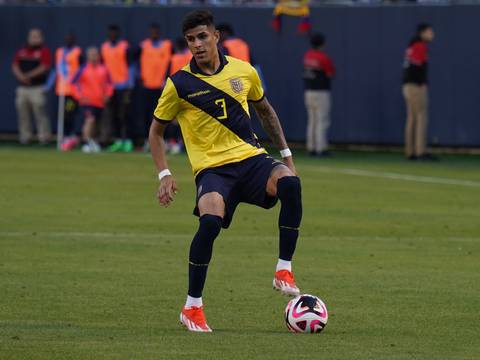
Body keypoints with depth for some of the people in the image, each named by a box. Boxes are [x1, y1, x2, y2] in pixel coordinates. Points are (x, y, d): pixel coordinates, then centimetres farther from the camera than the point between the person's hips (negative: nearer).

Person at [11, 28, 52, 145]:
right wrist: (21, 76, -8)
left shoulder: (44, 51, 0)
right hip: (22, 87, 6)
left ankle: (44, 137, -8)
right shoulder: (21, 51, 16)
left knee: (40, 113, -9)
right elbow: (15, 66, 11)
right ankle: (25, 137, 10)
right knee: (23, 113, 5)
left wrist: (28, 75, -14)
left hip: (37, 87, -6)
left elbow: (44, 67, -10)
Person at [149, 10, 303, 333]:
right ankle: (193, 307, -15)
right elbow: (156, 130, 11)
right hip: (212, 169, -3)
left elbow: (265, 110, 25)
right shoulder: (180, 84, -1)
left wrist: (286, 154, 21)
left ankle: (284, 270, -20)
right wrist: (164, 175, -1)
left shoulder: (243, 71, 7)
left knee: (290, 183, -32)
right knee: (210, 220, -33)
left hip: (251, 158, 3)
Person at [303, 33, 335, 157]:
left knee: (312, 121, 12)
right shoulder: (323, 57, -14)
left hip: (308, 92, 7)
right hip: (321, 93, -7)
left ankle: (311, 148, 10)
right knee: (322, 121, -5)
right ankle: (321, 149, -10)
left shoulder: (307, 55, 7)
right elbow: (331, 73, -8)